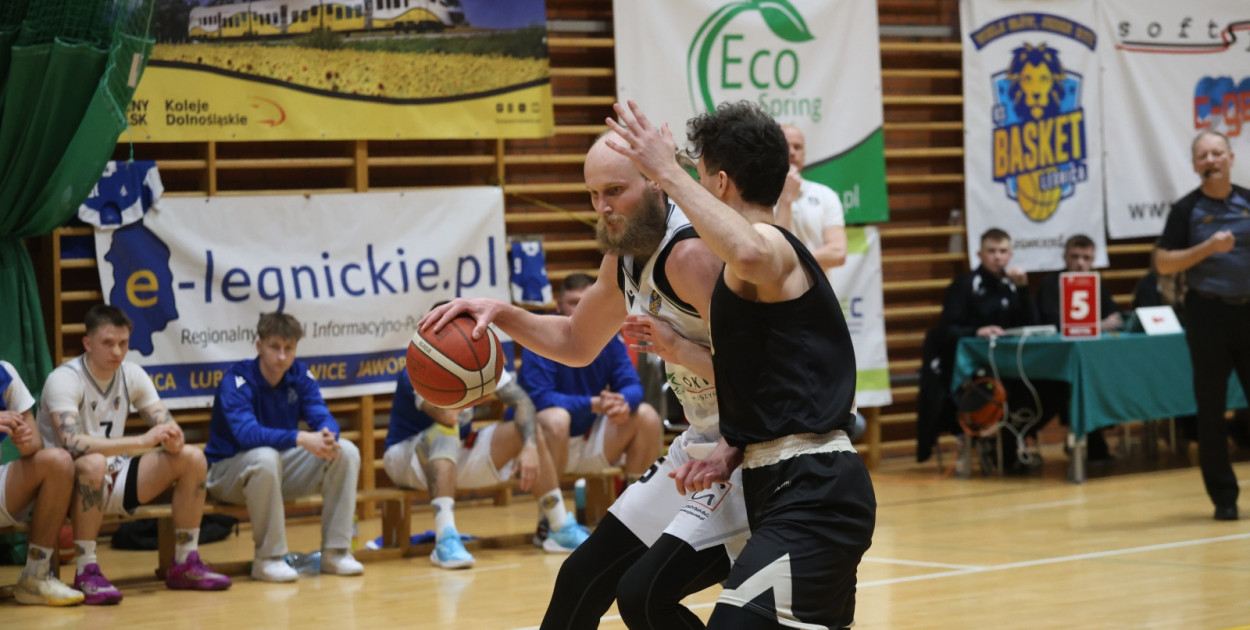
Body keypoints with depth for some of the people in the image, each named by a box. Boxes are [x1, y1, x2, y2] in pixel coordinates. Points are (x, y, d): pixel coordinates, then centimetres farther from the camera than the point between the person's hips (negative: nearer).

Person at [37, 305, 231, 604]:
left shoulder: (133, 375, 2)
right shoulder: (64, 380, -18)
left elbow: (166, 425, 2)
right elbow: (73, 444, -33)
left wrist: (173, 439, -24)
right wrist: (142, 441, -37)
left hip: (114, 481, 6)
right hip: (68, 486, -6)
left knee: (192, 458, -10)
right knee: (94, 464, -40)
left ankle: (185, 565, -3)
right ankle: (86, 573, -29)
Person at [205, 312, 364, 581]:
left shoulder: (300, 375, -1)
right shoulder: (237, 380, -20)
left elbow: (322, 416, -10)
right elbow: (246, 433, -35)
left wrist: (328, 436, -36)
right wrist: (300, 439, -47)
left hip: (281, 465, 6)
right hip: (229, 471, -6)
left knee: (346, 452, -13)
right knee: (266, 457, -39)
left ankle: (335, 552, -8)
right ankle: (268, 558, -27)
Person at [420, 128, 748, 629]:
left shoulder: (694, 254, -25)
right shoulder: (624, 258, 5)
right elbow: (576, 343, 22)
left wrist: (678, 349, -34)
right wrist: (501, 314, 8)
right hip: (701, 446, 10)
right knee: (584, 579, 14)